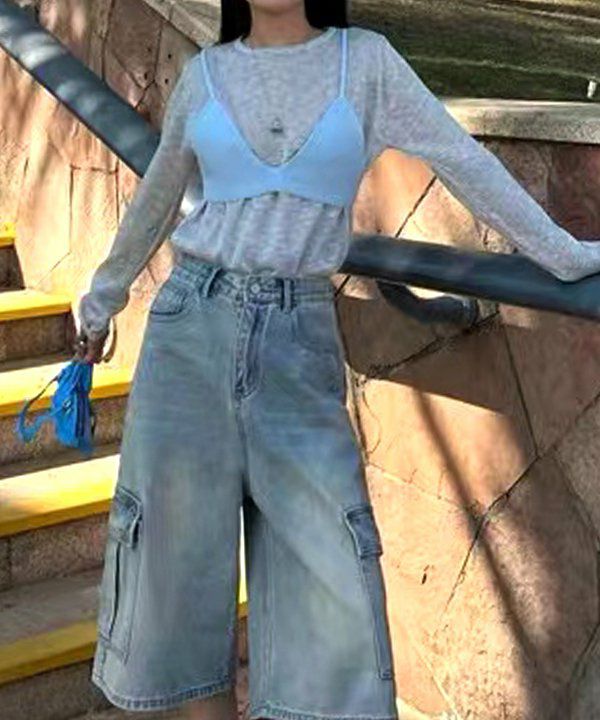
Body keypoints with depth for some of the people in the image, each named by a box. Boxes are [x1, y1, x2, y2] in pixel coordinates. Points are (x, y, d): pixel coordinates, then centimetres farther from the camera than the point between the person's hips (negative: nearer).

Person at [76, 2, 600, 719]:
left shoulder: (365, 60, 3)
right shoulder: (204, 74, 7)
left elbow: (463, 161, 3)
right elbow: (154, 202, 20)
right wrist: (101, 300, 30)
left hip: (300, 337, -1)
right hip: (193, 320, 2)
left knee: (329, 569, -5)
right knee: (180, 548, 3)